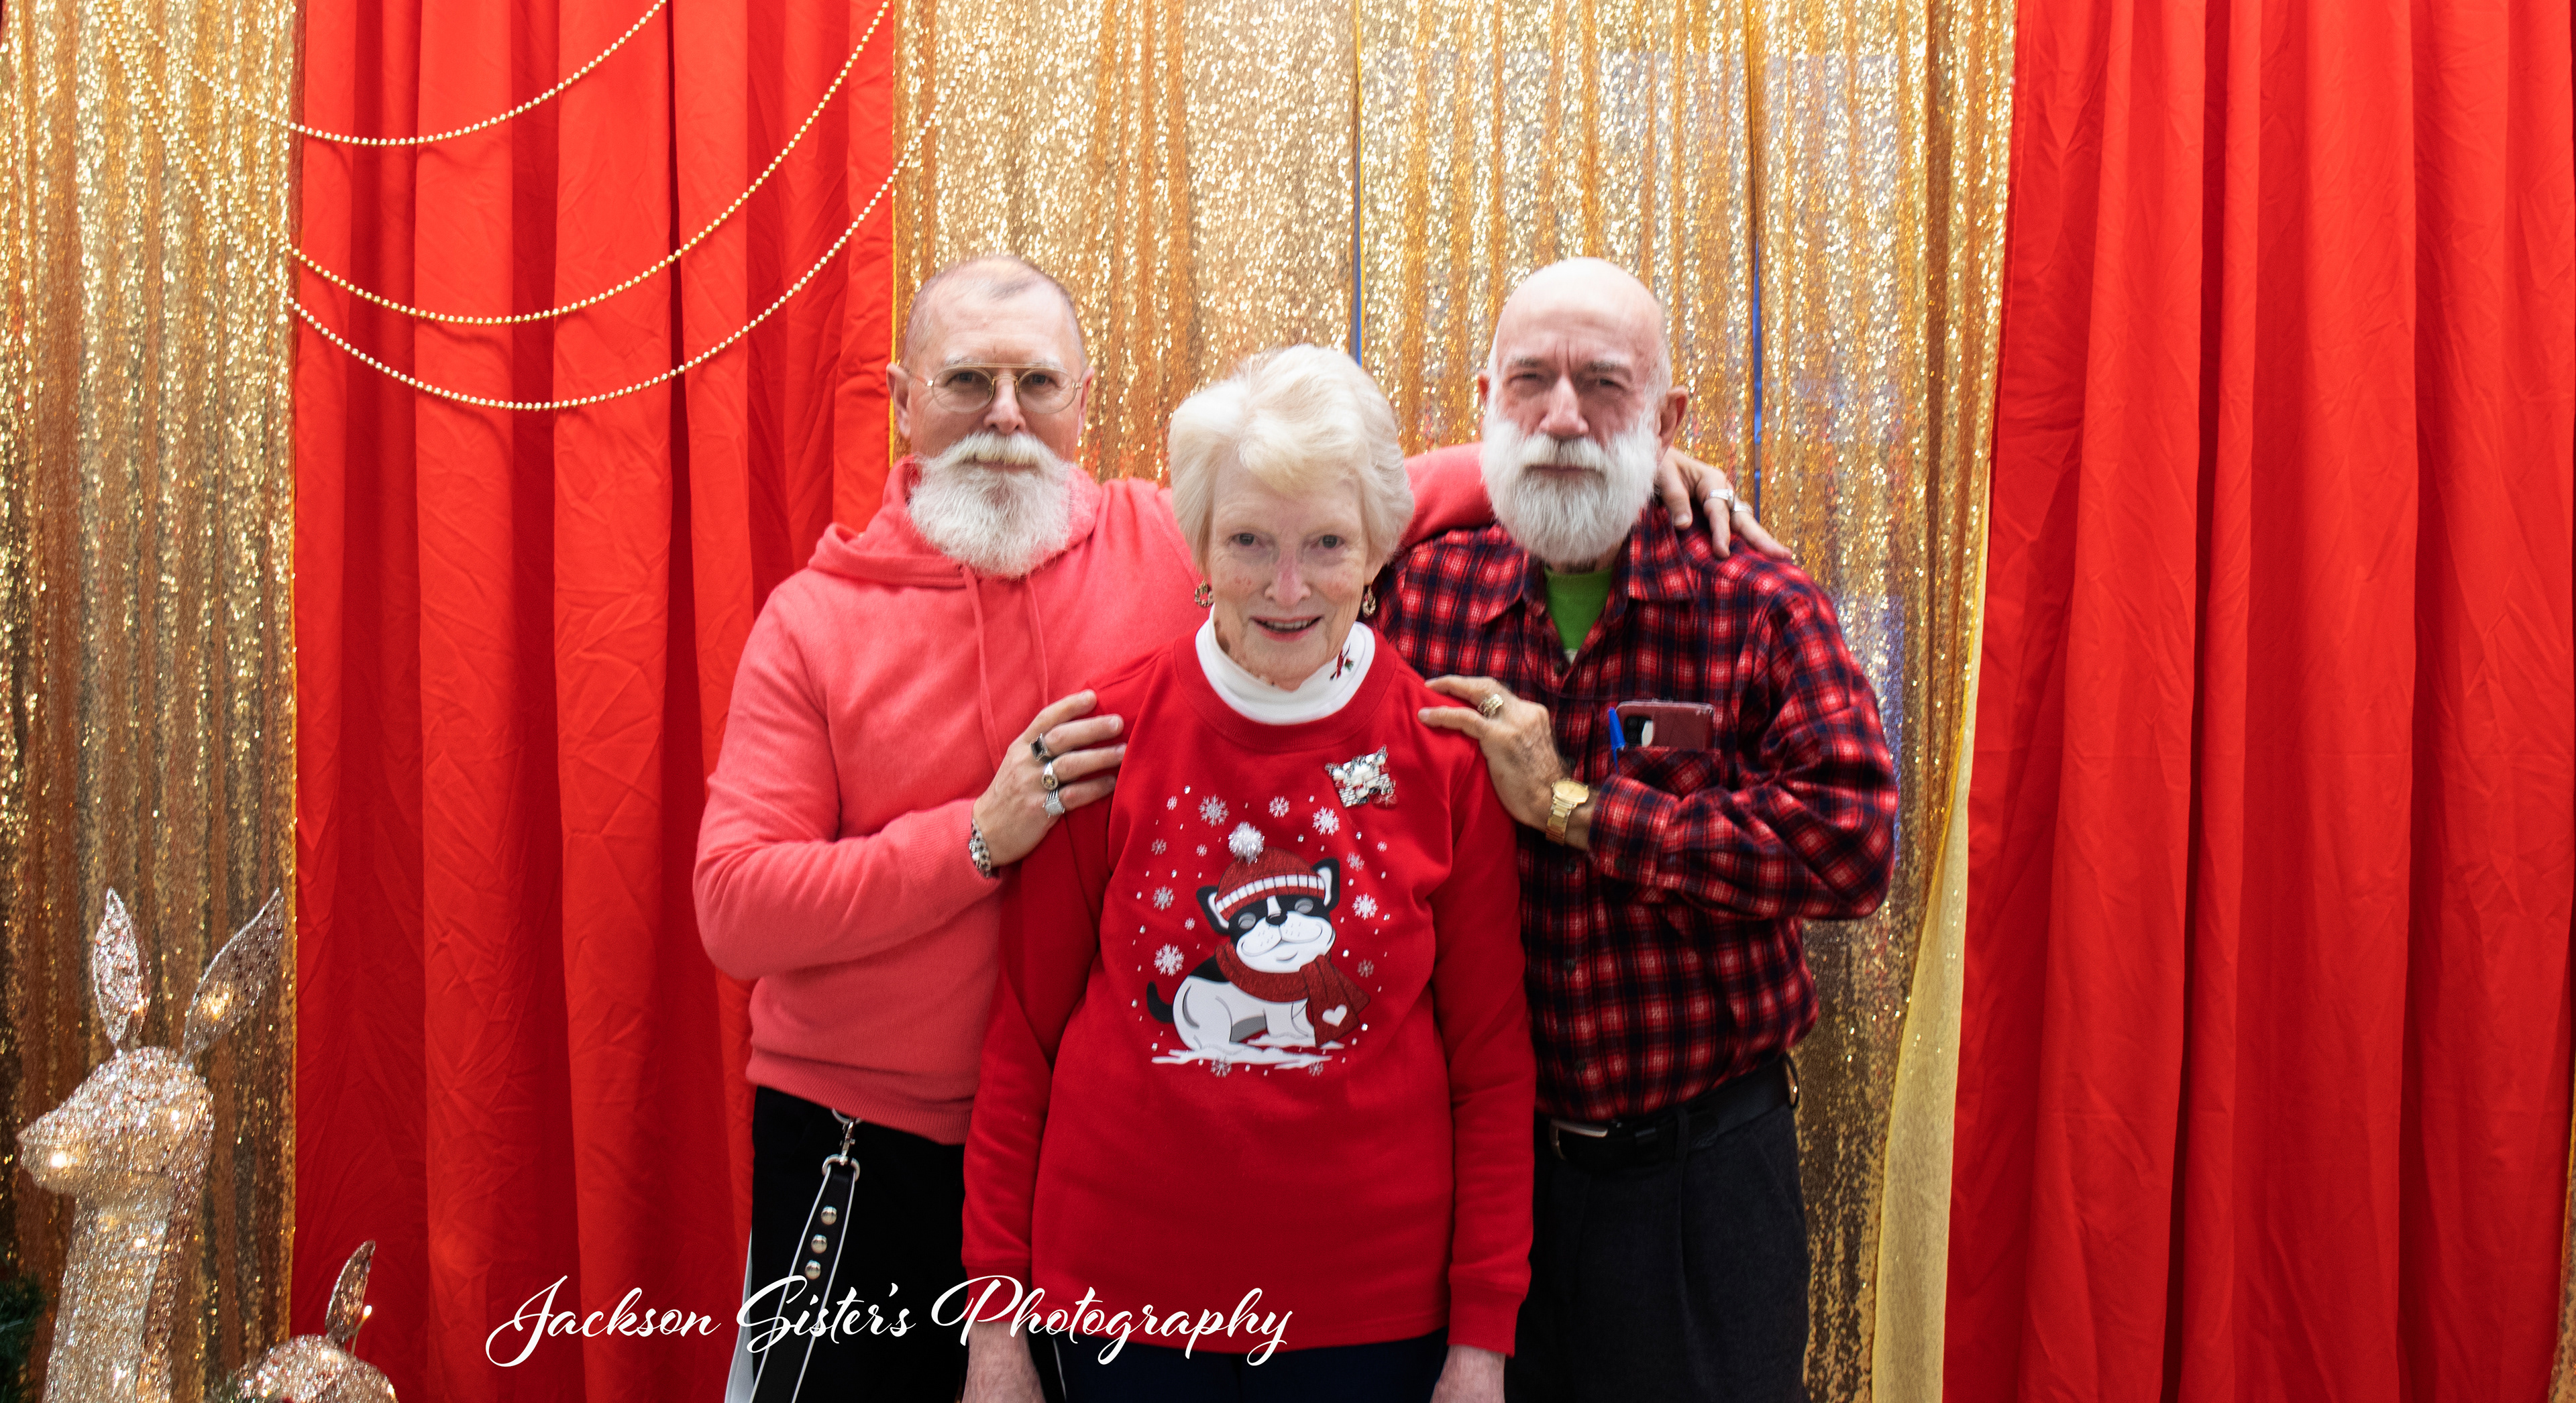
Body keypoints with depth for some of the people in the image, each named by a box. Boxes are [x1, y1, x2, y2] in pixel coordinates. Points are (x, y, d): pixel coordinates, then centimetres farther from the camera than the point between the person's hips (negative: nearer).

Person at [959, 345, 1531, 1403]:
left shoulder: (1447, 755, -6)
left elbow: (1491, 1064, -1)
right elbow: (1026, 1031, -1)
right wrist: (996, 1318, -1)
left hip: (1373, 1303, 0)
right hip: (1124, 1287, 0)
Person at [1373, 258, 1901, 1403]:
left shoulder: (1758, 610, -6)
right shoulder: (1424, 592, 0)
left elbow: (1850, 843, -20)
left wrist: (1570, 805, -20)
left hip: (1702, 1165, -1)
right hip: (1477, 1149, 2)